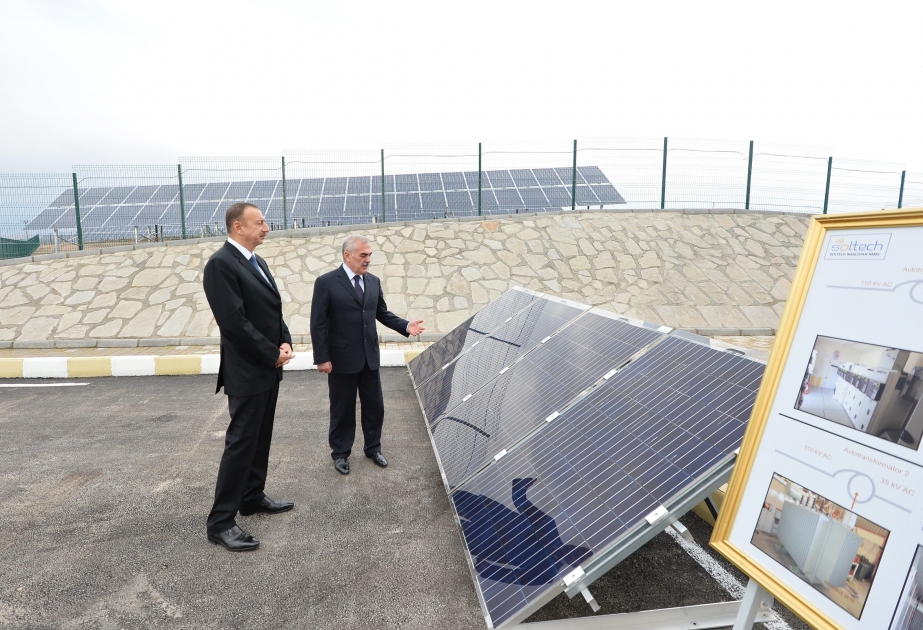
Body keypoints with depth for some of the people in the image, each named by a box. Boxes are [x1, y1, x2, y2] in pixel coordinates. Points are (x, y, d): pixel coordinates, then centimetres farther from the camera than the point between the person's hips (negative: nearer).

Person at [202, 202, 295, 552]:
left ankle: (253, 497, 32)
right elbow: (234, 322, -22)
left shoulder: (257, 262, 13)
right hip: (247, 372, -9)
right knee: (241, 443, -3)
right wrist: (272, 354, -15)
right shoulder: (220, 264, -16)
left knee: (260, 439, 17)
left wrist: (285, 343, -1)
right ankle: (221, 522, 9)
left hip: (269, 369, 9)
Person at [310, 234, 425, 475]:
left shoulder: (373, 281, 6)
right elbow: (318, 324, -11)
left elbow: (382, 313, 13)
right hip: (342, 359, -5)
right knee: (342, 409, 10)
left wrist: (406, 326, -4)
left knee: (375, 406, 14)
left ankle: (373, 448, 34)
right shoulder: (326, 282, -11)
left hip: (370, 357, 5)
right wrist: (322, 358, -15)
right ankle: (340, 453, 29)